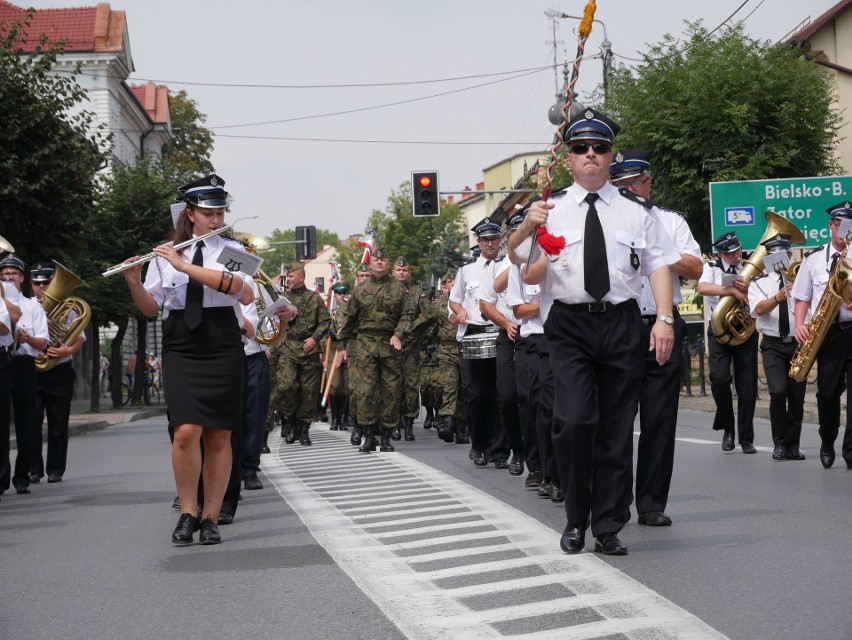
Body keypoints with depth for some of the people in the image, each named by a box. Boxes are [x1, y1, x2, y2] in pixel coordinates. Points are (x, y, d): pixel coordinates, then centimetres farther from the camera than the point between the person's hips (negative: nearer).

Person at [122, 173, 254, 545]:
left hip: (223, 349, 0)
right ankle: (188, 512, 4)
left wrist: (186, 266, -18)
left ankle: (210, 518, 10)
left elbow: (246, 294, -17)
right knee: (186, 432, -13)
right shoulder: (164, 255, 9)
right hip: (180, 350, 0)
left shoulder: (231, 250, 3)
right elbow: (151, 308, 11)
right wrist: (134, 283, -11)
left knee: (218, 436, 1)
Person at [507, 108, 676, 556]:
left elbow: (659, 265, 4)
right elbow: (516, 260, 1)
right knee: (574, 419, -16)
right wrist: (526, 227, -20)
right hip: (569, 325, -1)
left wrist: (664, 319, -8)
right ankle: (576, 520, 3)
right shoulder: (551, 210, 6)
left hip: (622, 323, 2)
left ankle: (608, 528, 16)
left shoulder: (635, 211, 9)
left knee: (616, 428, 5)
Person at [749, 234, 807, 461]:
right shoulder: (759, 282, 4)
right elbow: (759, 309, -14)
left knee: (797, 396, 3)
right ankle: (780, 445, -5)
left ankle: (793, 446, 15)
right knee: (778, 392, -17)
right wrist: (778, 298, -33)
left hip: (797, 343, 2)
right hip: (773, 344, -2)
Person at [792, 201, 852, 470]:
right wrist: (799, 325, -3)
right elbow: (803, 298, 13)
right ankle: (827, 443, 25)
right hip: (828, 333, 1)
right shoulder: (813, 258, 11)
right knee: (828, 392, 3)